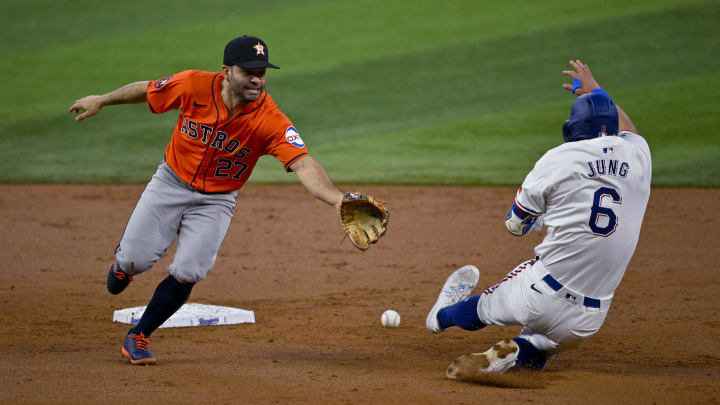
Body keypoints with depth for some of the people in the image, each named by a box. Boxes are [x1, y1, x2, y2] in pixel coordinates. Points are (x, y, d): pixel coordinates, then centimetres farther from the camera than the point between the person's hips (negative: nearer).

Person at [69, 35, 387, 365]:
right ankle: (123, 262, 33)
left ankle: (139, 337, 12)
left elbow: (303, 164, -38)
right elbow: (147, 90, -1)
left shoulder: (271, 121, -25)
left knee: (187, 273, -12)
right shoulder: (193, 86, -20)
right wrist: (101, 101, 11)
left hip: (216, 201, -1)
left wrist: (336, 198, -56)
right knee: (137, 258, -8)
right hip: (171, 183, 1)